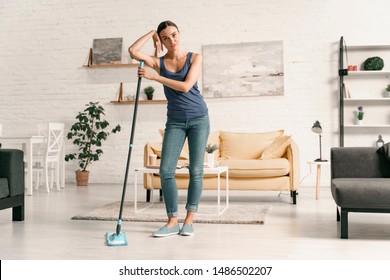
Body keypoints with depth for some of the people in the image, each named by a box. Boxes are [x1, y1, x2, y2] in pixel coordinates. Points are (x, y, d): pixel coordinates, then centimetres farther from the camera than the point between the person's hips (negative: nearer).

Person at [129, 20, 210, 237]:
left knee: (196, 169, -2)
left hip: (199, 118, -2)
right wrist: (151, 34, 1)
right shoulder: (159, 62, 4)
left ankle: (189, 220, 7)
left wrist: (155, 77, -15)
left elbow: (186, 86, -14)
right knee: (166, 170, -8)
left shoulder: (195, 58, -1)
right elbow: (133, 51, -10)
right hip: (175, 121, 2)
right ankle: (172, 221, 1)